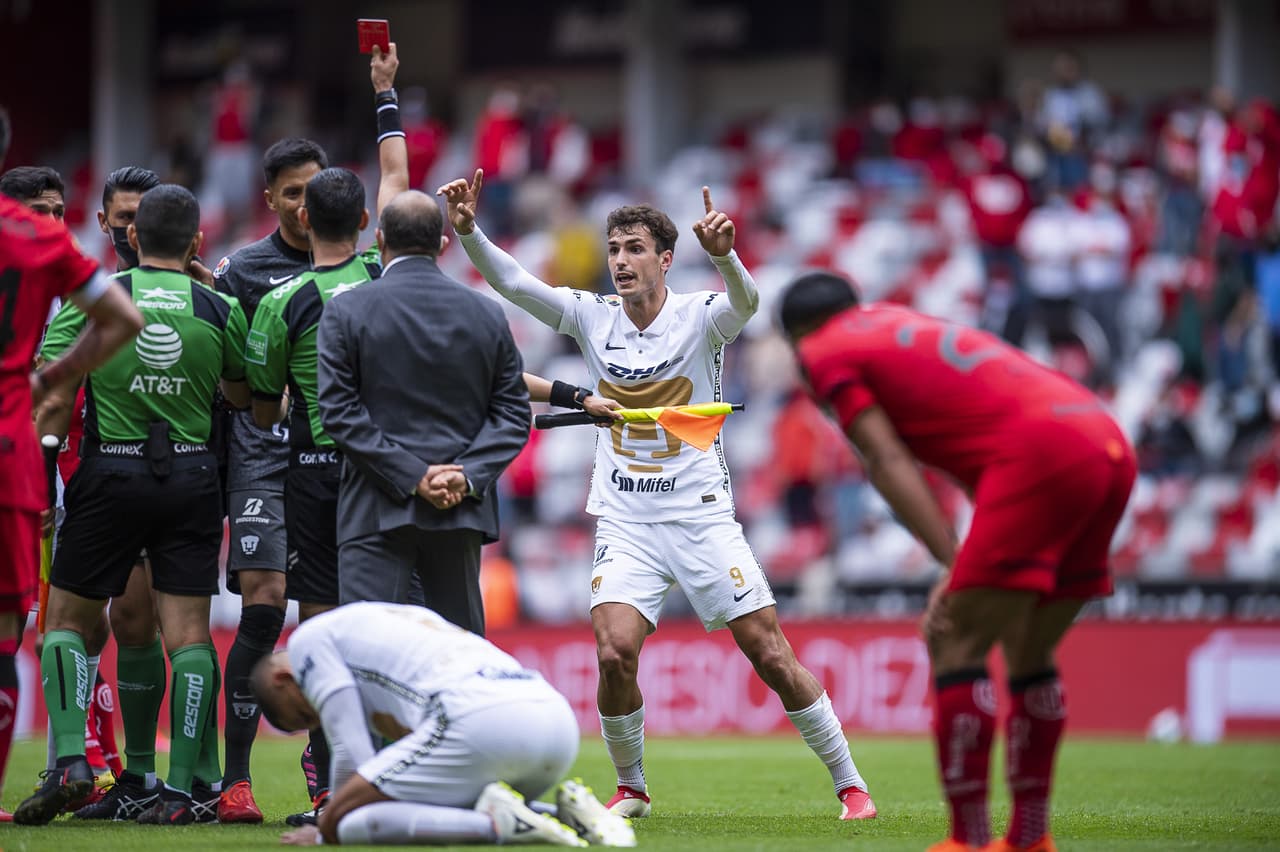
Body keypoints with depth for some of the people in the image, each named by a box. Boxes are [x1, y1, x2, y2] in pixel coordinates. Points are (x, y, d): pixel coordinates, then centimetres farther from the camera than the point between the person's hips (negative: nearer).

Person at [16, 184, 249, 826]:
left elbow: (47, 382, -8)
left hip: (111, 472, -1)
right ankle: (187, 789, -1)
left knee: (67, 618, 10)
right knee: (188, 633, 2)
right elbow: (243, 395, 14)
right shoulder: (219, 308, 1)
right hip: (191, 473, 1)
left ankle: (70, 761, -6)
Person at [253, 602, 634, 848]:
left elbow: (353, 755, 7)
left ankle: (496, 824, -19)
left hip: (481, 719, -9)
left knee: (338, 824, -4)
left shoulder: (309, 639, 16)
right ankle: (570, 812, 7)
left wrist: (325, 832, 21)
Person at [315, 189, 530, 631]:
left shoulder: (346, 312, -2)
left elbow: (338, 411, -9)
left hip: (378, 512, -4)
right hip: (462, 512, 4)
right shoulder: (487, 314, 8)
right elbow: (513, 413, 4)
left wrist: (413, 475, -11)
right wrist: (468, 475, -5)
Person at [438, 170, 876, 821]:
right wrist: (467, 230, -23)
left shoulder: (701, 317, -6)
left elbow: (744, 302, -28)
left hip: (702, 515, -2)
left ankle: (849, 783, 10)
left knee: (771, 655, -4)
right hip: (625, 520, 2)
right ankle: (630, 787, 5)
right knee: (614, 652, -17)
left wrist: (722, 253, -49)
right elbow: (510, 281, -5)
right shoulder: (591, 317, 3)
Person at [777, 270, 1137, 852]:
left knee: (957, 647, -6)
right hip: (1111, 448, 8)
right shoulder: (908, 324, 33)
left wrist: (953, 563, -8)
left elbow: (888, 462, -1)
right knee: (1029, 656, 18)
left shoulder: (826, 351, 10)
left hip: (1040, 454, -8)